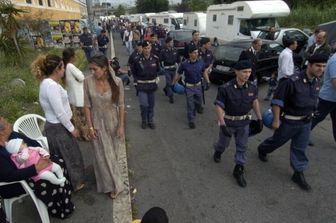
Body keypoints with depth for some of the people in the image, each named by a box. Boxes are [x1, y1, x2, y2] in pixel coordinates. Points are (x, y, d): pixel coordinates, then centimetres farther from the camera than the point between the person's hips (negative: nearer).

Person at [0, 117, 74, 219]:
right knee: (45, 184, -27)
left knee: (59, 161, -2)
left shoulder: (12, 135, -8)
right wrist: (35, 169, -35)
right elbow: (10, 175, -33)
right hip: (14, 183, -8)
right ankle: (59, 210, 1)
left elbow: (33, 143, 1)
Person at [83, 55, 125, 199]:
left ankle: (112, 182, 44)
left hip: (113, 123, 0)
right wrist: (90, 126, -8)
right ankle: (112, 185, 30)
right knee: (103, 156, 9)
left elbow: (121, 105, -9)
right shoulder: (88, 82, -14)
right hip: (98, 123, 0)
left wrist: (121, 126, -9)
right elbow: (87, 106, -7)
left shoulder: (116, 82, -16)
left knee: (113, 153, 17)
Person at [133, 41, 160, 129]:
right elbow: (134, 72, 3)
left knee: (151, 105, 12)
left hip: (152, 85, 3)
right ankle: (144, 121, 17)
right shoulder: (138, 59, -12)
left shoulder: (155, 58, -4)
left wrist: (155, 79, 8)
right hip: (141, 85, -3)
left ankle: (150, 121, 30)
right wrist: (137, 81, 1)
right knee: (144, 105, -8)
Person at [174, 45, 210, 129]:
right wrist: (173, 83, -1)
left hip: (198, 85, 3)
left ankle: (198, 107, 56)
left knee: (199, 101, 19)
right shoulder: (184, 64, -16)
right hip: (189, 87, -3)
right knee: (190, 105, 3)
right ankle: (191, 121, 19)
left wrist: (207, 82, 3)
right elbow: (178, 74, -4)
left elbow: (204, 72, 6)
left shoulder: (201, 62, -8)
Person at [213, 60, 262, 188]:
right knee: (224, 143, 19)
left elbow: (255, 101, 7)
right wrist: (222, 125, -26)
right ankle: (218, 152, 53)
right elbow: (218, 106, -21)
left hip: (244, 122, 3)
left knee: (242, 147, 10)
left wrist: (259, 118, 7)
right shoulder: (225, 88, -25)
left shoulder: (252, 87, -11)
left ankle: (238, 170, 25)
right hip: (228, 122, -3)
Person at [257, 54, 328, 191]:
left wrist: (309, 116, 21)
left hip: (306, 122, 6)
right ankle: (262, 149, 45)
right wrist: (276, 120, -21)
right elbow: (277, 100, -22)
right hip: (289, 121, -6)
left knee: (300, 148, 13)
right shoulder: (292, 81, -25)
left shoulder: (316, 82, -1)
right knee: (277, 141, 16)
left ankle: (298, 173, 27)